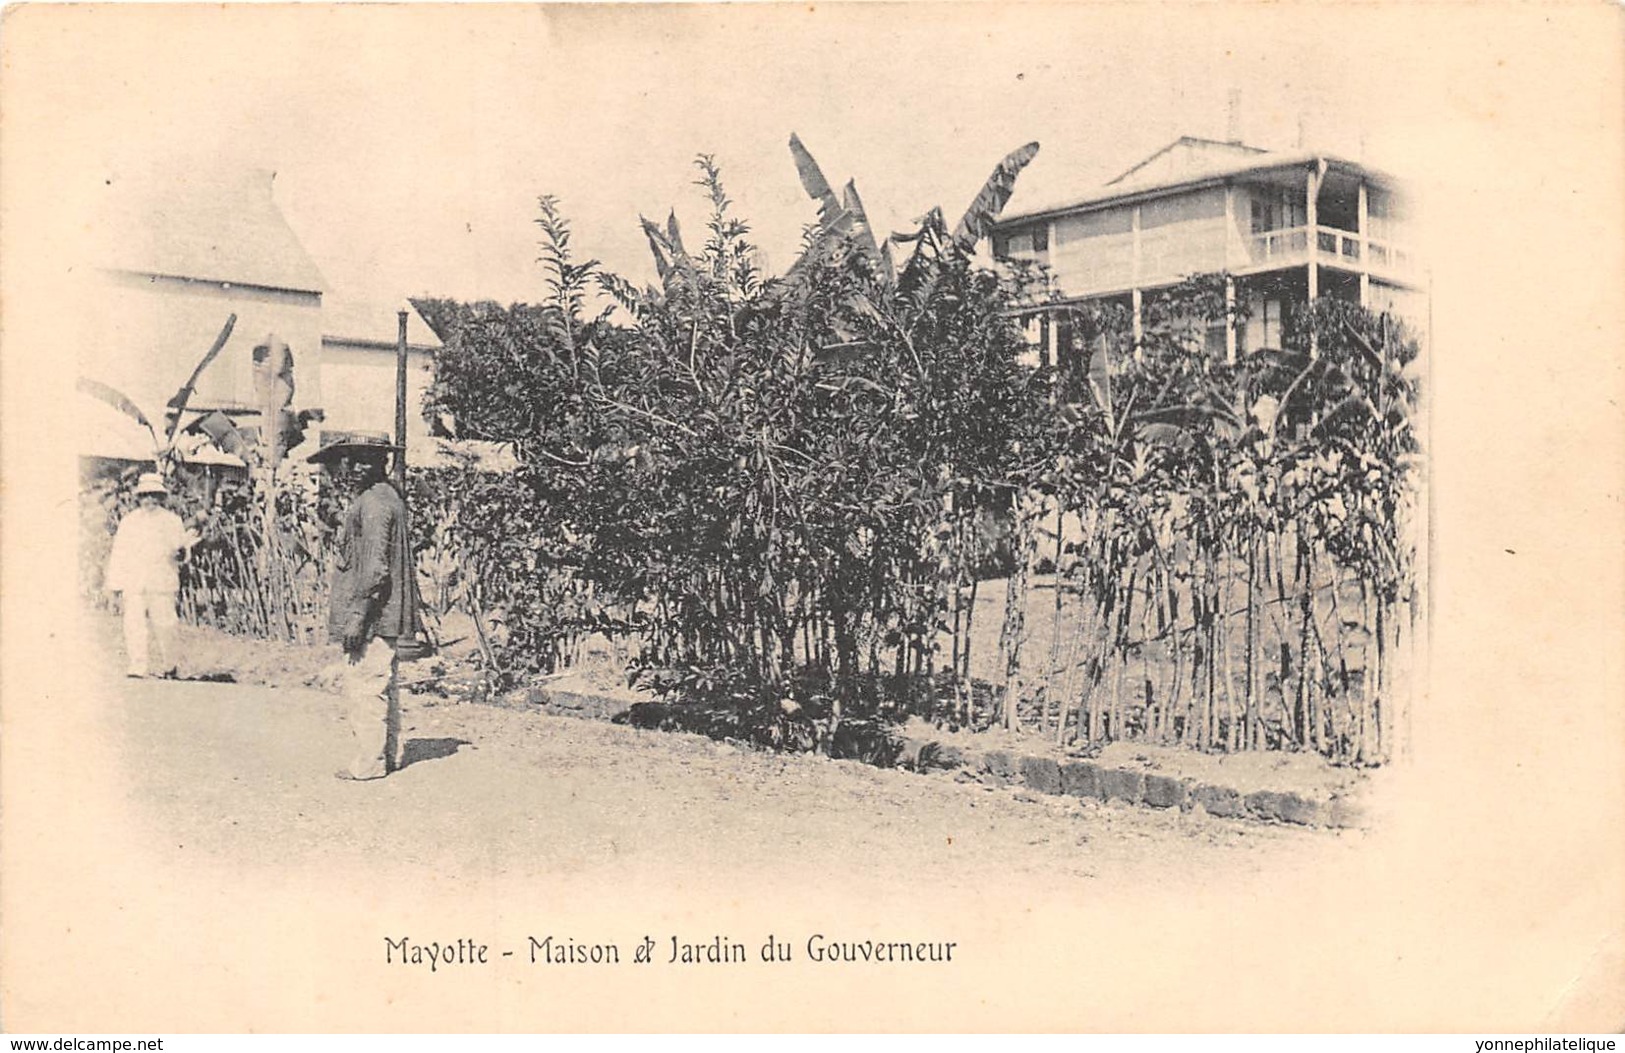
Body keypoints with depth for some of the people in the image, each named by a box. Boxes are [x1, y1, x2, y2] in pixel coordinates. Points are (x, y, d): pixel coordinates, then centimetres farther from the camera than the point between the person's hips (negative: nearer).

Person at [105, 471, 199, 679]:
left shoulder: (172, 520, 9)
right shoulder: (128, 521, 12)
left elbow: (177, 551, 7)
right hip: (133, 583, 1)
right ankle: (138, 666, -5)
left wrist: (181, 548, -19)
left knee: (163, 626, -2)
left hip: (162, 583, -1)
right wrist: (116, 584, 7)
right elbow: (119, 554, 12)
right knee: (133, 625, -7)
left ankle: (169, 665, 16)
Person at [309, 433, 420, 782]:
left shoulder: (373, 504, -16)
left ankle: (369, 763, -1)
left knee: (364, 688, -5)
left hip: (373, 619, -10)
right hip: (386, 618, 10)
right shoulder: (385, 498, 16)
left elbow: (375, 567, -22)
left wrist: (357, 615, -21)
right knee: (381, 687, 15)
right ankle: (387, 755, 22)